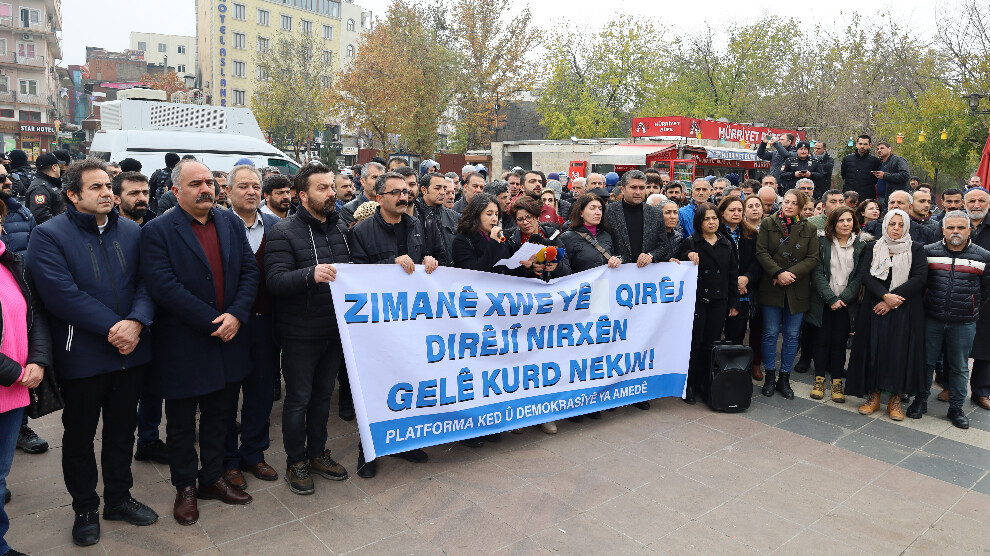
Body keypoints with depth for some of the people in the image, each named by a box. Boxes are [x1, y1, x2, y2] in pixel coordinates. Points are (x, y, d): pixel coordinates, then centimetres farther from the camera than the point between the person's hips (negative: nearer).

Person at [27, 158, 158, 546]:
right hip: (81, 357, -3)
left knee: (122, 430, 17)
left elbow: (147, 281, -3)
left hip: (131, 352, 4)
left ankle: (119, 498, 35)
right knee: (80, 437, 13)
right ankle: (85, 509, 31)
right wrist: (113, 327, -21)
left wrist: (136, 322, -21)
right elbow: (62, 295, -19)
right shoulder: (49, 236, -8)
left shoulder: (132, 232, 5)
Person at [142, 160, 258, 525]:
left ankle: (212, 478, 35)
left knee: (218, 416, 18)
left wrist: (236, 315, -14)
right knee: (181, 423, 12)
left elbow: (250, 271, 1)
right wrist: (212, 321, -20)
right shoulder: (158, 231, -11)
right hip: (182, 345, -4)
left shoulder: (231, 223, 5)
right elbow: (164, 287, -20)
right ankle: (185, 488, 29)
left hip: (227, 340, 5)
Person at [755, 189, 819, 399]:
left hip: (797, 290, 2)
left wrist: (792, 274, -13)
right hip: (771, 287, -1)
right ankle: (769, 377, 14)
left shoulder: (809, 229, 7)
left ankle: (784, 379, 17)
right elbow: (761, 252, -5)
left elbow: (813, 258, 1)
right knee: (770, 333, 3)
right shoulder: (768, 224, 3)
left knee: (792, 335, 6)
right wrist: (779, 273, -16)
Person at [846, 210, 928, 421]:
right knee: (874, 348, 1)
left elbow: (920, 277, -7)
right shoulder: (874, 248, 8)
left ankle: (895, 400, 10)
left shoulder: (916, 249, 4)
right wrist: (885, 296, -18)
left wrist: (894, 298, -15)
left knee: (900, 350, -1)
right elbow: (865, 273, -4)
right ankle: (874, 396, 12)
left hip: (905, 309, -1)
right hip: (875, 307, 1)